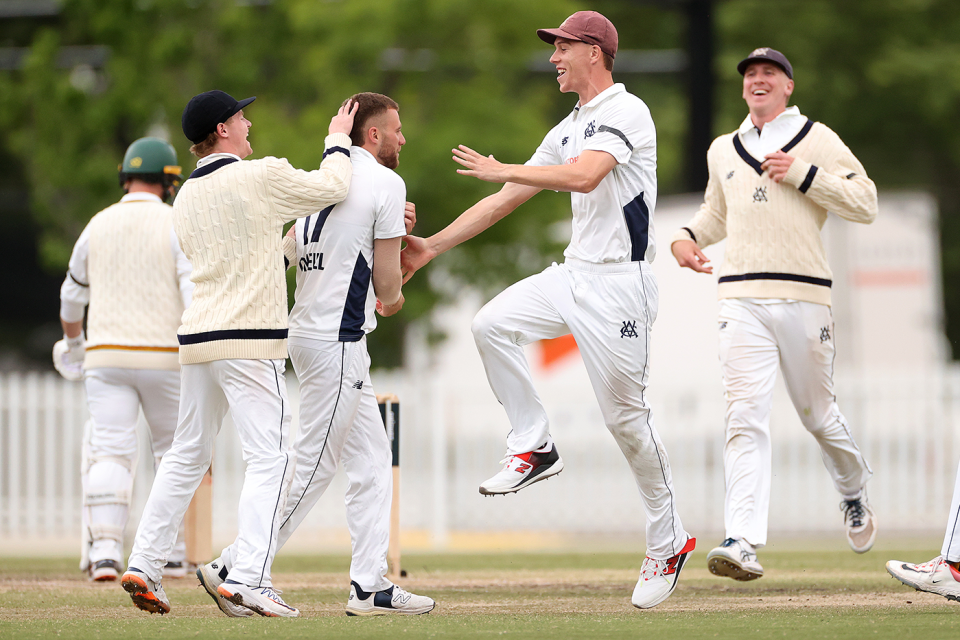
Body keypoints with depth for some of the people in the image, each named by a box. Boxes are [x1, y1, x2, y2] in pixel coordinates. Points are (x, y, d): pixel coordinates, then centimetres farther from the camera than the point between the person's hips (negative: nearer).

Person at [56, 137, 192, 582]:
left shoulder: (98, 226, 8)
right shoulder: (176, 226, -4)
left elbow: (72, 295, 21)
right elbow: (197, 292, -15)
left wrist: (73, 343, 39)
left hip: (106, 358, 2)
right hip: (164, 357, -2)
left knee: (109, 452, -4)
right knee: (173, 450, 15)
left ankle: (104, 550, -22)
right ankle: (172, 554, 16)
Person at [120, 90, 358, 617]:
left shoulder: (185, 198, 13)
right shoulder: (261, 177, -8)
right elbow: (333, 188, 3)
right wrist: (337, 140, 19)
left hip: (197, 337, 7)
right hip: (249, 343, -7)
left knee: (186, 456, 16)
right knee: (270, 458, -8)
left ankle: (143, 567, 15)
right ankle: (247, 578, -20)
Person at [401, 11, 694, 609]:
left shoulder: (625, 112, -11)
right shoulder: (569, 130, 17)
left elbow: (585, 176, -29)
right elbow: (508, 199, 18)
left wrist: (501, 169, -21)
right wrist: (433, 245, 14)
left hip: (619, 284, -8)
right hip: (576, 274, 8)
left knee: (626, 416, -5)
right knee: (493, 324, -9)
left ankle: (669, 541, 6)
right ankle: (534, 448, 0)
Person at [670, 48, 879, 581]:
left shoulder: (817, 139, 5)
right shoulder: (723, 151, 18)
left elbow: (865, 203, -2)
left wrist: (802, 173, -10)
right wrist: (689, 236, 13)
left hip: (804, 297, -2)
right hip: (742, 298, 2)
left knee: (818, 413, 8)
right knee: (746, 417, -13)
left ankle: (854, 493, 39)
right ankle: (744, 543, -23)